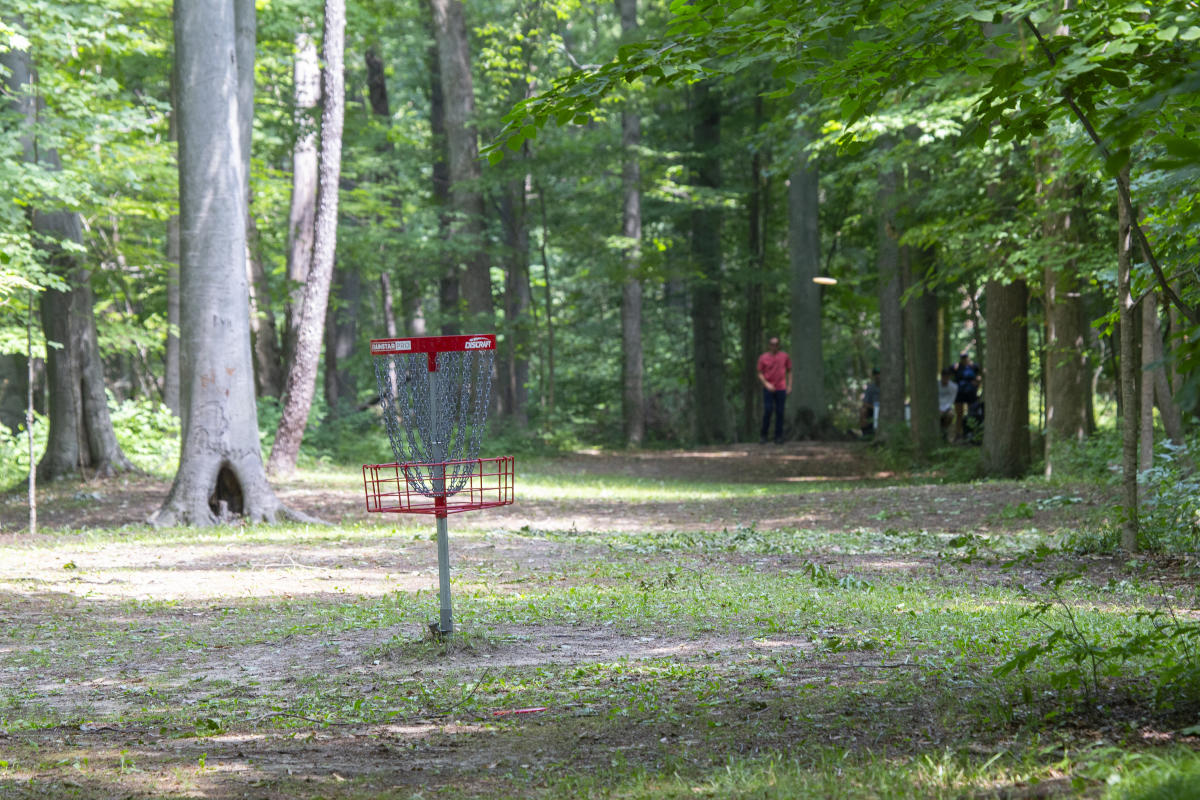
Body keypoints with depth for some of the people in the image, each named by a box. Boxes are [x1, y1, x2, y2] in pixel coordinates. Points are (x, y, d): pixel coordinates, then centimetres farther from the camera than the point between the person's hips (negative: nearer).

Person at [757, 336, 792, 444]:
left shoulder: (784, 356, 6)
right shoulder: (763, 358, 3)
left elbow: (789, 371, 12)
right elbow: (760, 374, 5)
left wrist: (789, 386, 4)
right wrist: (766, 384, -11)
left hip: (781, 389, 1)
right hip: (768, 389, -1)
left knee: (780, 412, 0)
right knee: (767, 411, -8)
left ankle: (779, 437, 6)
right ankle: (763, 435, 3)